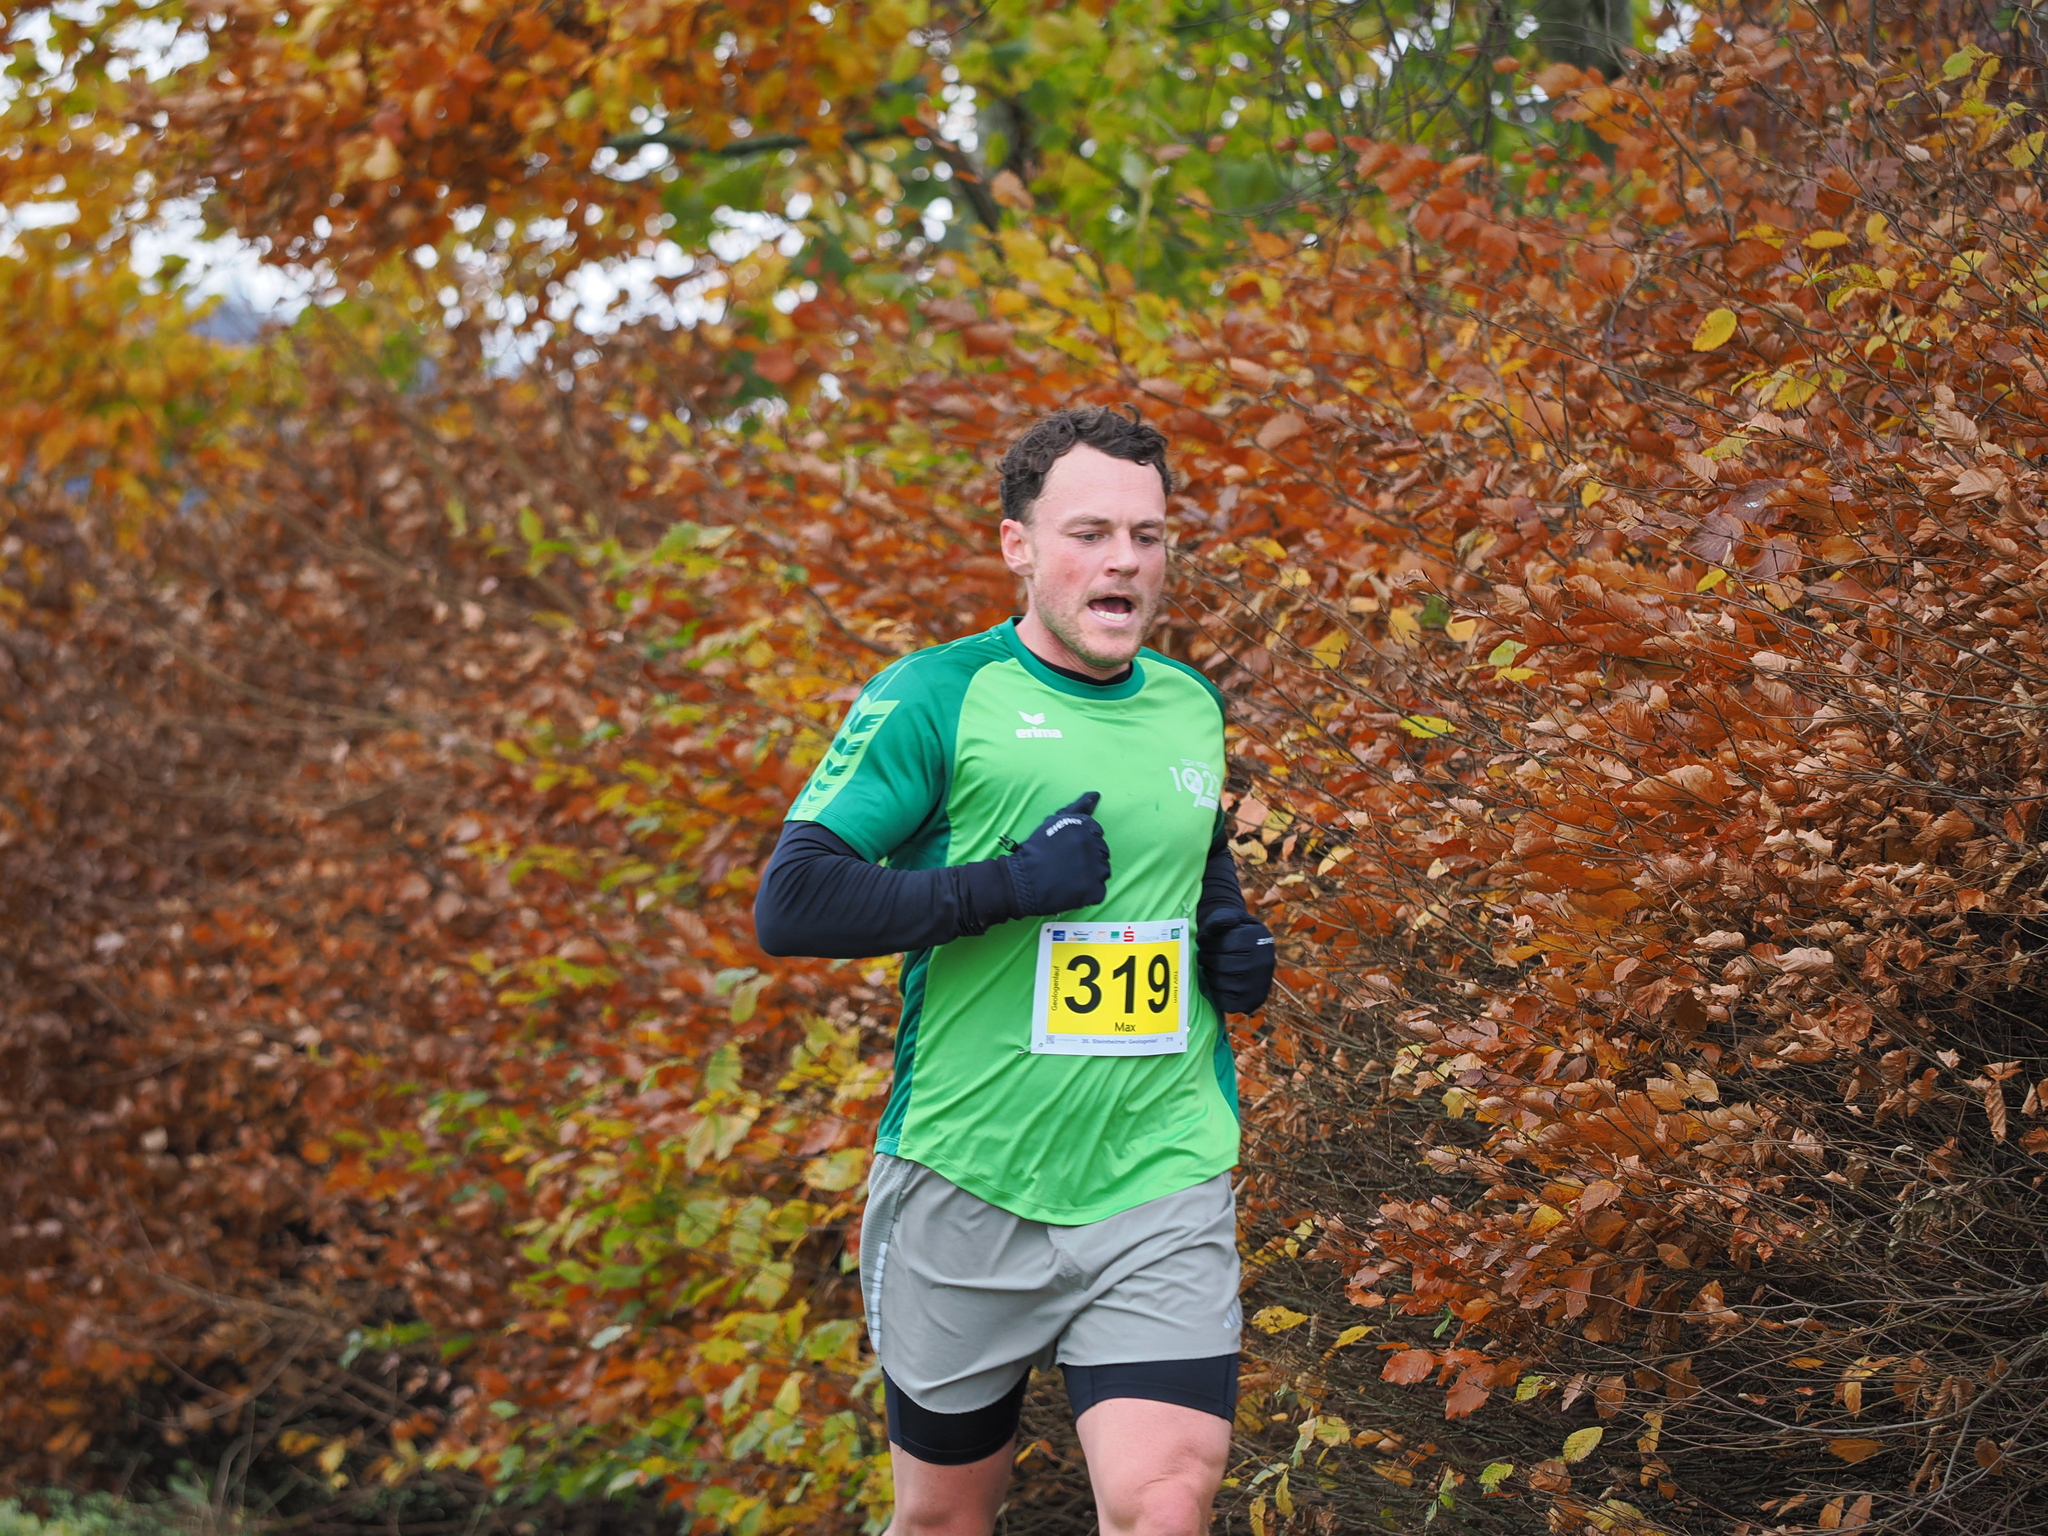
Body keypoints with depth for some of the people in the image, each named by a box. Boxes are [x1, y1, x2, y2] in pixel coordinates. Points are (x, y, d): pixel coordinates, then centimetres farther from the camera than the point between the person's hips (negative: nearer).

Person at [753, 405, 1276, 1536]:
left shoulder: (1192, 707, 10)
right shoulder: (935, 700, -8)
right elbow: (789, 904, -16)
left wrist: (1233, 933, 9)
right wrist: (1012, 884, -21)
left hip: (1161, 1181, 3)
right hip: (970, 1185, -3)